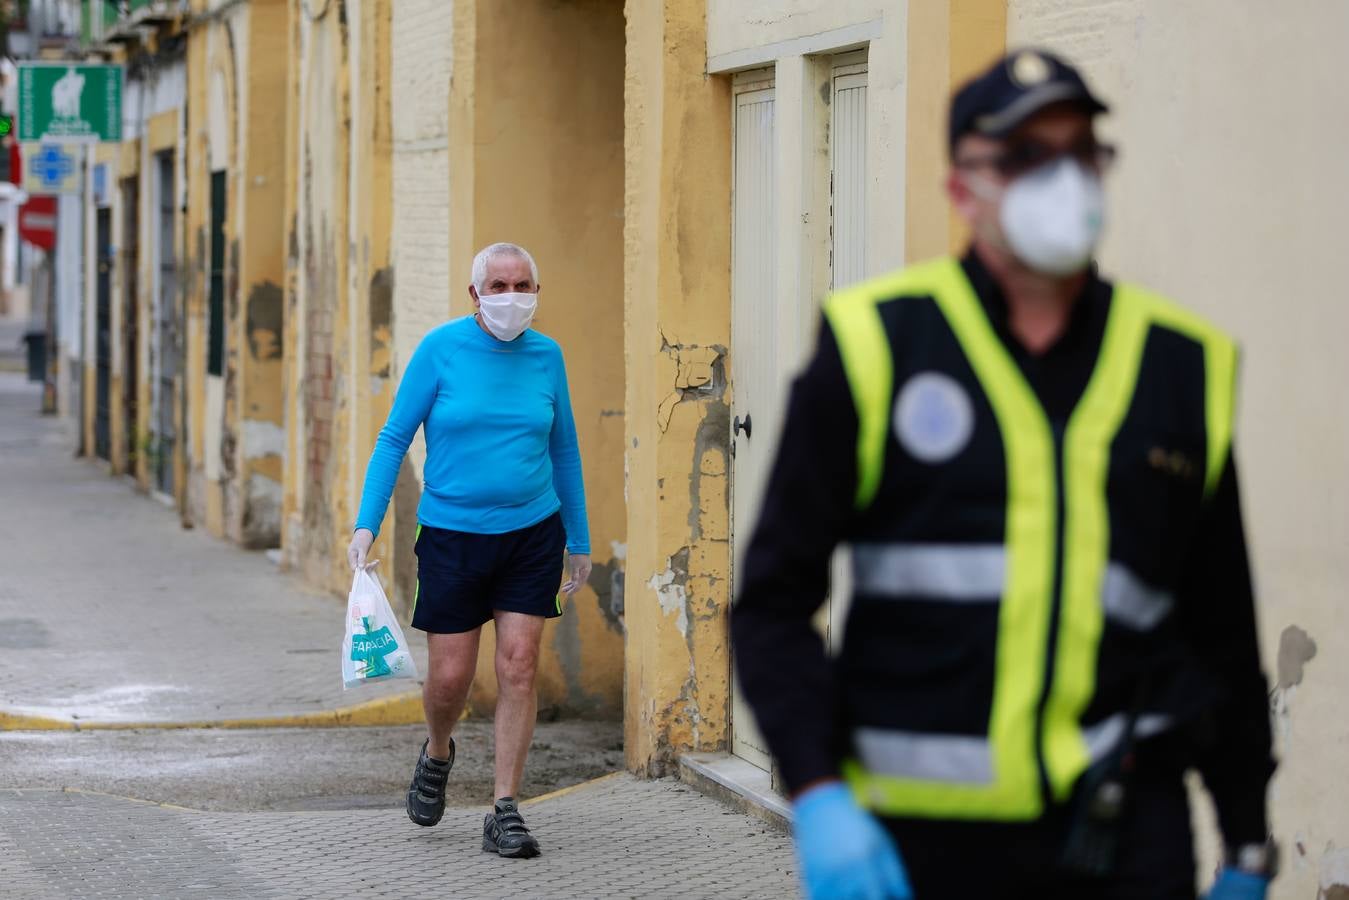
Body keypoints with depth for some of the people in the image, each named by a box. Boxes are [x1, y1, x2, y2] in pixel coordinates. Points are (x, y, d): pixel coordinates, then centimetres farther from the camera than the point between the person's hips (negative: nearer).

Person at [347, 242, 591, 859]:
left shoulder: (545, 355, 3)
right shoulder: (442, 349, -6)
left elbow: (564, 450, 13)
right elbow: (394, 438, -3)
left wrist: (580, 541, 15)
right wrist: (366, 525, -11)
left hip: (531, 533, 2)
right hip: (452, 535, -2)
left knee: (518, 668, -6)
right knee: (450, 675, 1)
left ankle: (505, 814, 0)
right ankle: (437, 753, 35)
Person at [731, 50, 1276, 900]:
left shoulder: (1185, 365, 8)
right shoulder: (874, 345, 0)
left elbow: (1223, 633, 16)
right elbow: (775, 600, 0)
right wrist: (818, 797, -12)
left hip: (1124, 829, 2)